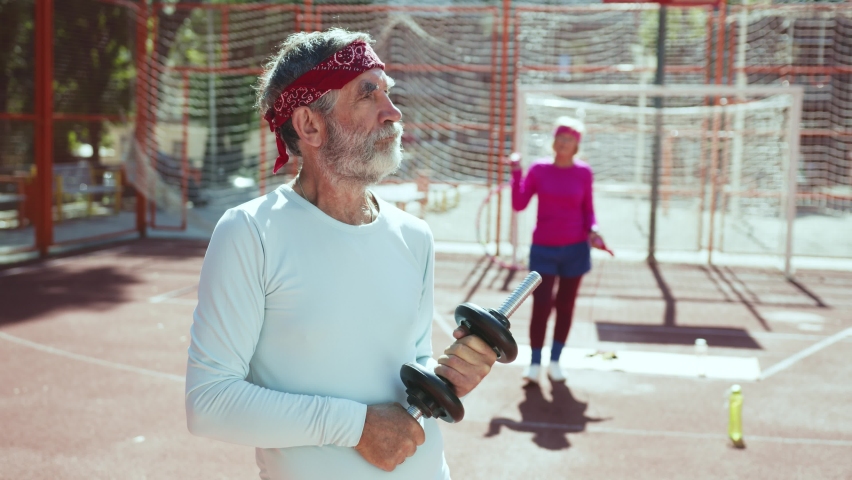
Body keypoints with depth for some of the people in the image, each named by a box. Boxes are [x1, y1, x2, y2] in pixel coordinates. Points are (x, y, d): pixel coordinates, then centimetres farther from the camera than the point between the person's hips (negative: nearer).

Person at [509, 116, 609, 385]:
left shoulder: (583, 172, 0)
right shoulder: (539, 169, -1)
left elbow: (588, 211, 7)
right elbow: (519, 204, -5)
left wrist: (592, 230, -11)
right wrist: (516, 172, -13)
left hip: (575, 249, 1)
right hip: (544, 249, -1)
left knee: (565, 306, 8)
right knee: (541, 306, -7)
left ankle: (555, 362, 21)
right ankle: (534, 363, 7)